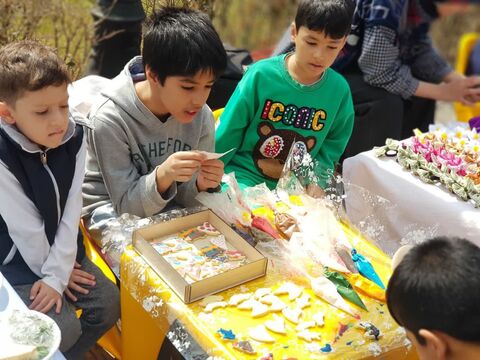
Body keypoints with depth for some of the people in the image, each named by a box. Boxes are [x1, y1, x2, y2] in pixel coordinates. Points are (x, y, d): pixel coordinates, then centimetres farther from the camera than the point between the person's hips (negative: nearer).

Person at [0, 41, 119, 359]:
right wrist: (48, 272, -7)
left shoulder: (74, 136, -12)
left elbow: (71, 210, -12)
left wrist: (57, 273, -16)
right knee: (64, 330, -15)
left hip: (63, 248, 6)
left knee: (110, 304, 1)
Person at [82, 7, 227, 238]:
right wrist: (162, 177, -39)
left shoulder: (202, 117, -12)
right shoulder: (110, 119, -24)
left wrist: (202, 185, -27)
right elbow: (127, 205, -19)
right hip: (111, 210, -4)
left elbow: (184, 199, -4)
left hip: (169, 207, 5)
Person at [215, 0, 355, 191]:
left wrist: (315, 183, -7)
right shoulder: (261, 74, -11)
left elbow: (331, 149, 8)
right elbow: (227, 133, -2)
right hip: (242, 177, -3)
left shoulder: (339, 90, -3)